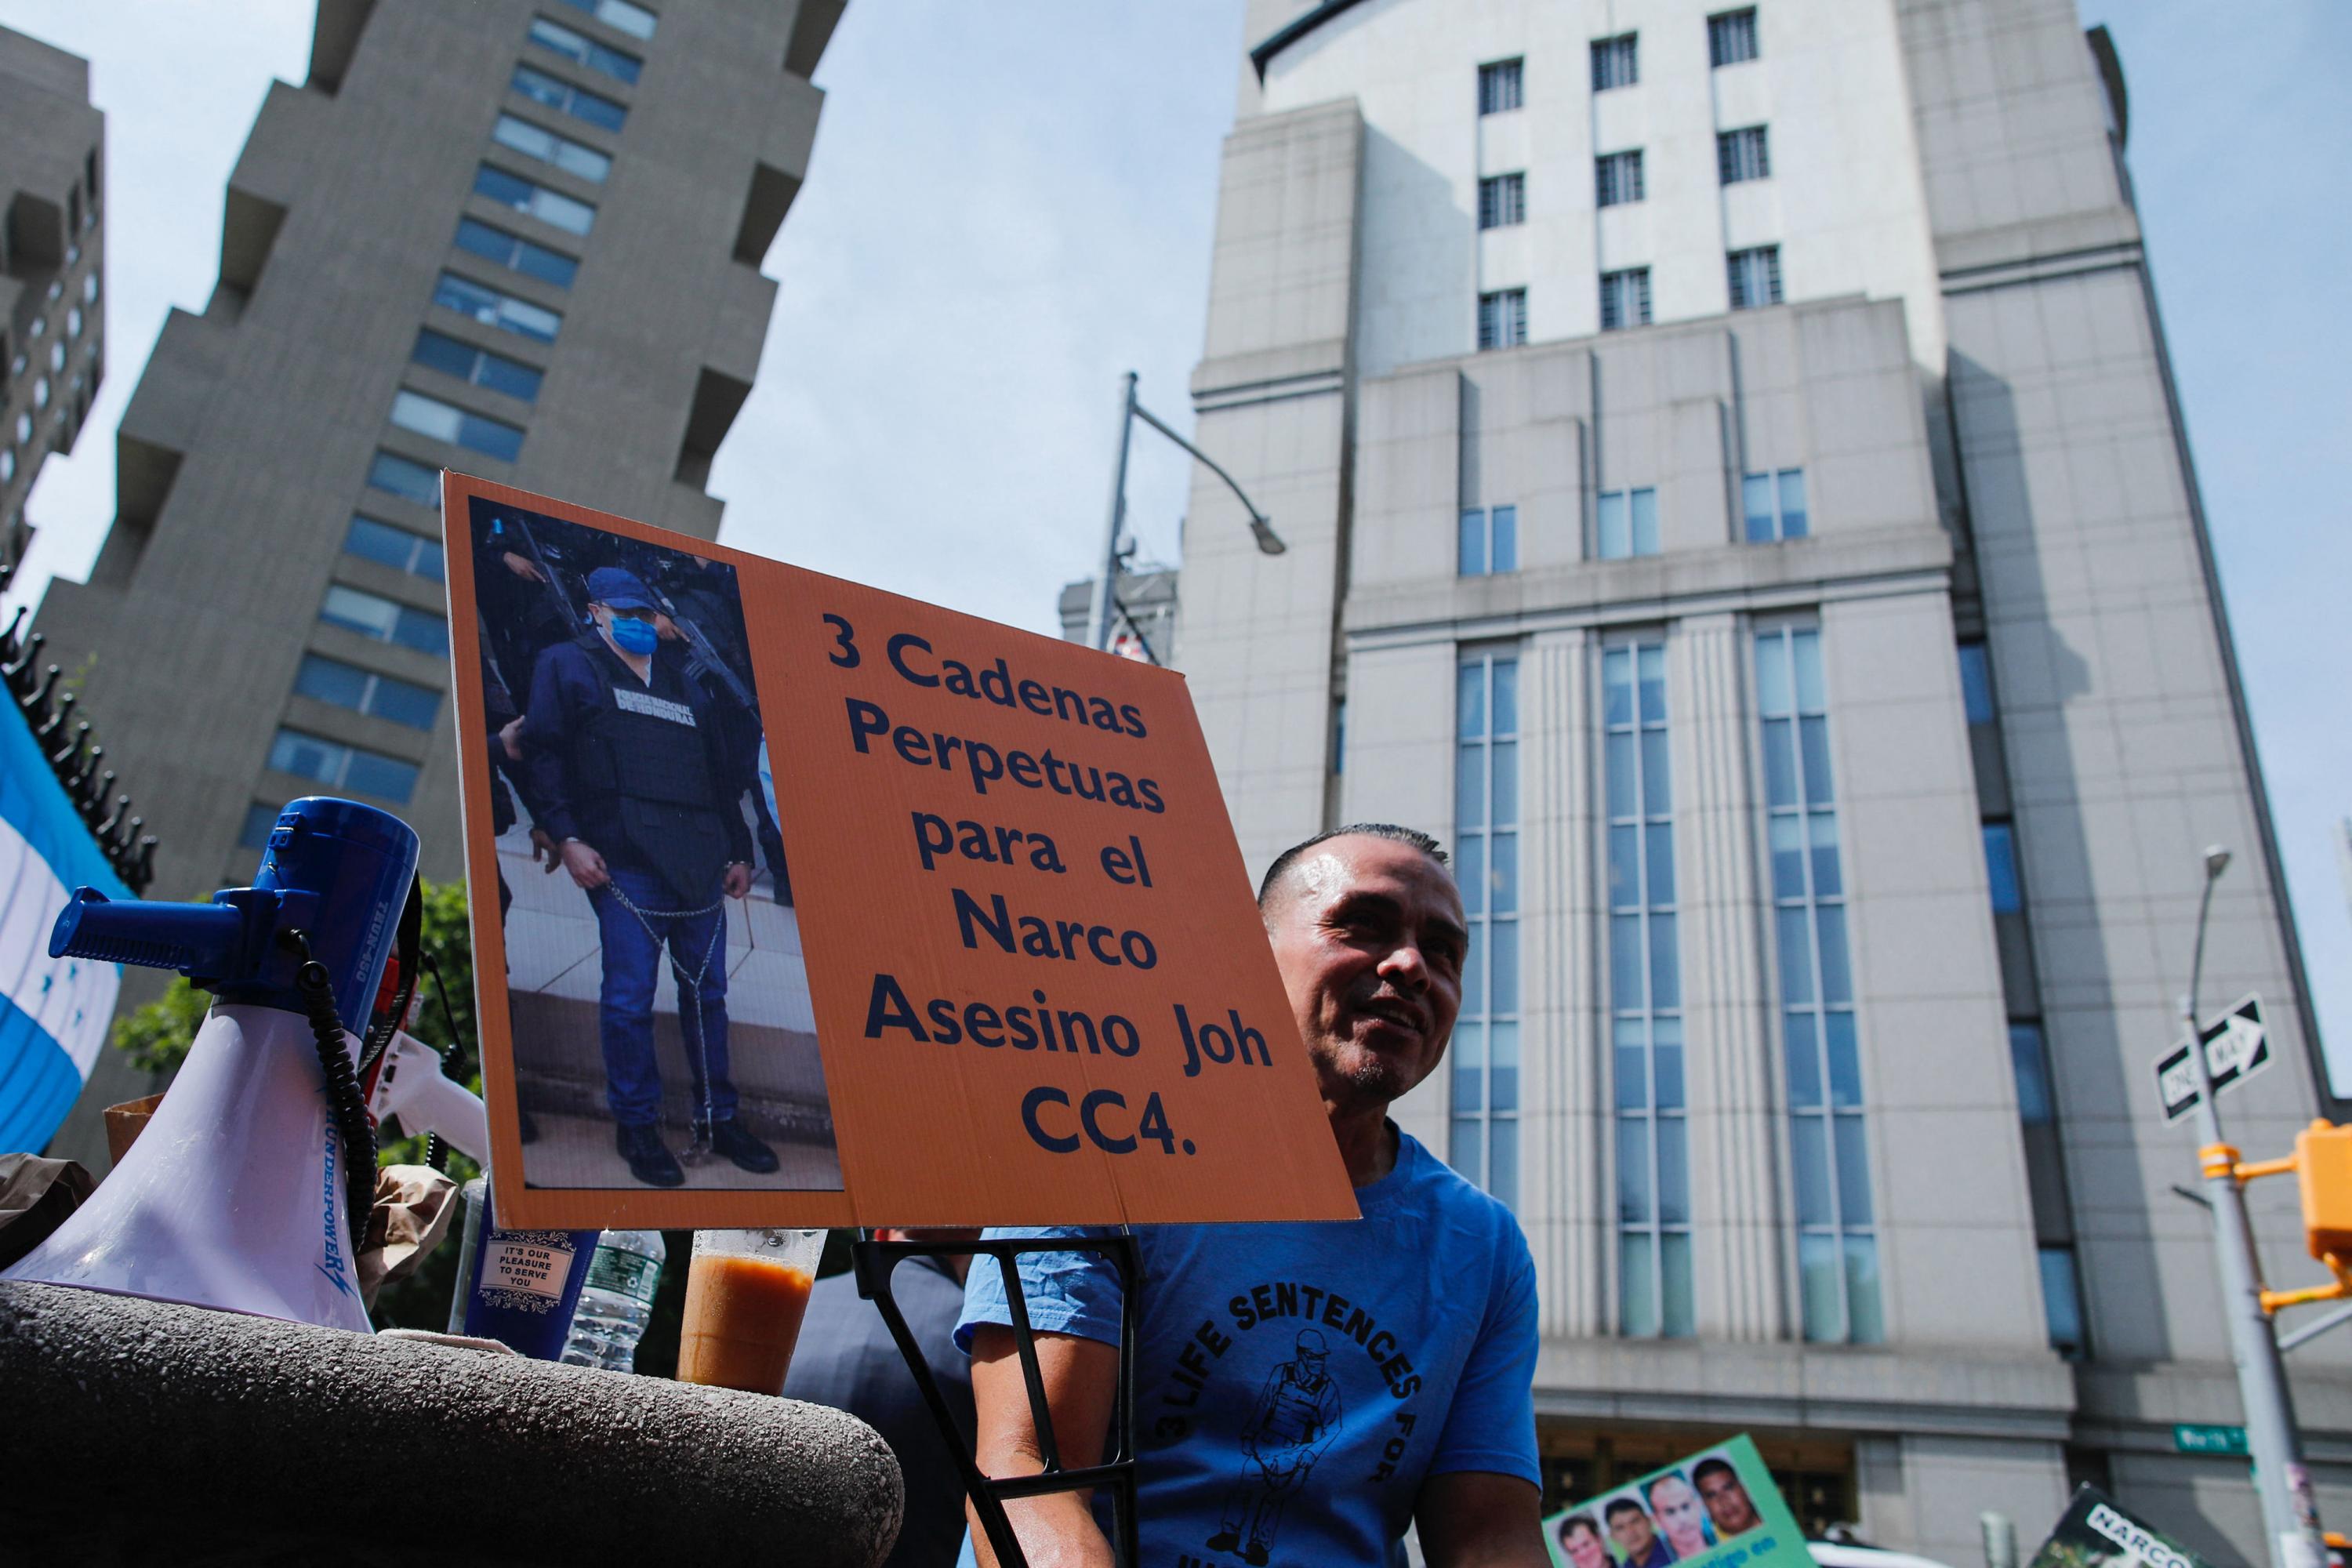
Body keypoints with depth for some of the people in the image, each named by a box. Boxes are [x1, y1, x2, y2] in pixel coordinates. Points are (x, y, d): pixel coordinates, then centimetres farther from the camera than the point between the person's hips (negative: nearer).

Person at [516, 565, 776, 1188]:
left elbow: (720, 770, 24)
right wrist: (566, 837, -12)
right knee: (630, 994, -5)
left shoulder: (680, 680, 25)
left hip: (699, 861, 5)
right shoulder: (568, 665, 9)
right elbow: (543, 752, -1)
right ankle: (636, 1125, 9)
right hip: (624, 859, -5)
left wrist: (739, 850, 18)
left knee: (707, 990, 8)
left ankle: (717, 1118, 17)